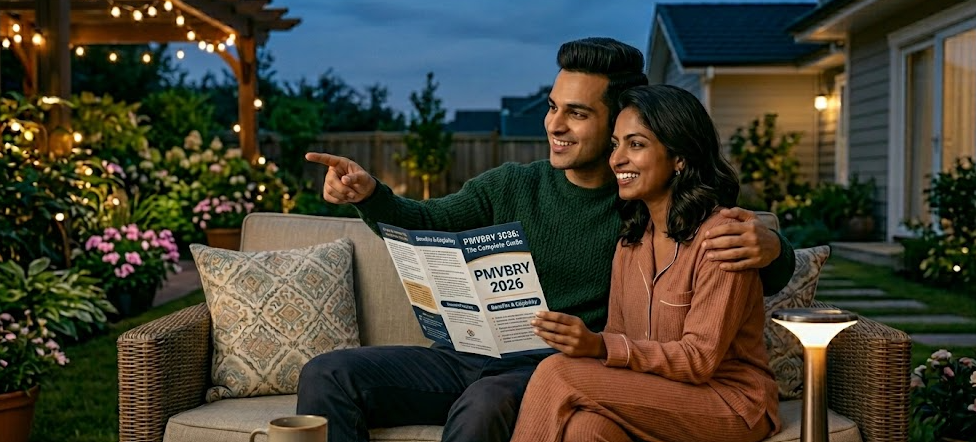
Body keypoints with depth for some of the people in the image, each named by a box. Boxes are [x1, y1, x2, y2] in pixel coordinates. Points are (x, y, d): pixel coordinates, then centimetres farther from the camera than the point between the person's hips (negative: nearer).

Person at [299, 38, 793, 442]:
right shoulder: (509, 186, 9)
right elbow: (424, 225, 7)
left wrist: (769, 248, -23)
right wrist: (368, 193, -14)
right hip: (466, 356, 4)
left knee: (487, 401, -38)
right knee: (328, 375, -12)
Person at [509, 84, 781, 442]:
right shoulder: (631, 242, 10)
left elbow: (700, 359, -17)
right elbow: (617, 340, 8)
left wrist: (600, 346, -29)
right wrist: (582, 342, -14)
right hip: (659, 397, 5)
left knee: (558, 374, -24)